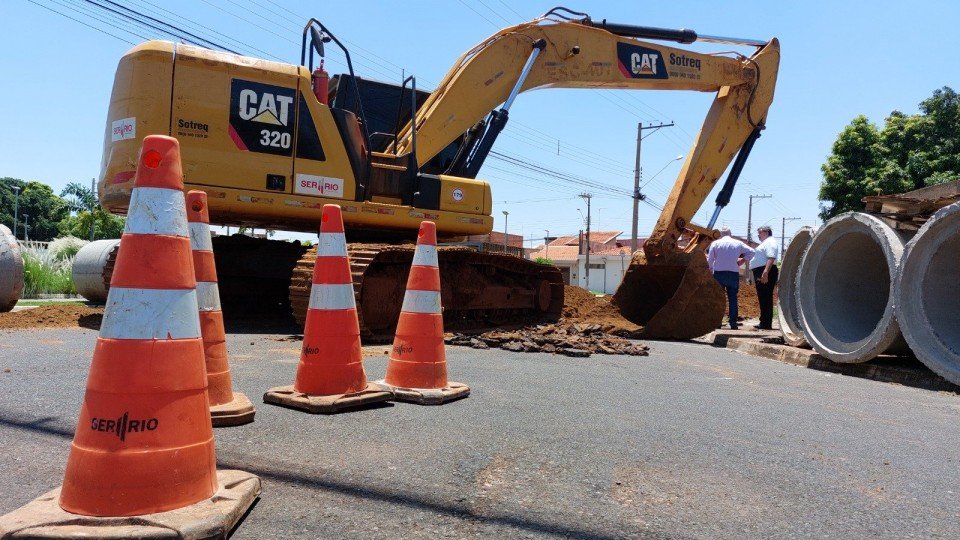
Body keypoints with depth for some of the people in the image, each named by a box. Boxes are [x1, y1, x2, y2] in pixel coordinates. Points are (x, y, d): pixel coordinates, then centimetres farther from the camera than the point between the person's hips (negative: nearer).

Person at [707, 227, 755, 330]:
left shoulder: (715, 243, 0)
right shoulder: (738, 243, 5)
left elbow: (710, 260, -1)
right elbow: (751, 252, 8)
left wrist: (711, 269, 14)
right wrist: (743, 260, 12)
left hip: (718, 273, -1)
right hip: (734, 274, 1)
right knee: (733, 299, 5)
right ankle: (733, 323, 3)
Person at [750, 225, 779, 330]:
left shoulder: (770, 242, -8)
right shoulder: (765, 243, 25)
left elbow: (771, 258, -22)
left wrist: (765, 273, -30)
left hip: (765, 273, -11)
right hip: (761, 273, 11)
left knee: (765, 298, -10)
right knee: (763, 298, 12)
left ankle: (766, 324, -10)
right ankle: (764, 323, 17)